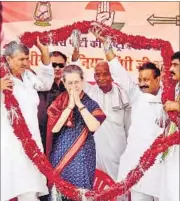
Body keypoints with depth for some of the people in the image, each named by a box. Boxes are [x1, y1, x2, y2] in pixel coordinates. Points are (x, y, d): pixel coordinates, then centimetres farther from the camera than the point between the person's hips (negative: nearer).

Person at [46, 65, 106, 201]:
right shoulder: (59, 102, 4)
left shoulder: (91, 103, 3)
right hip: (60, 155, 1)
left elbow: (94, 127, -14)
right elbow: (54, 128, -9)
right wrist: (70, 106, -11)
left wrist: (79, 104, -12)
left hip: (82, 156, -1)